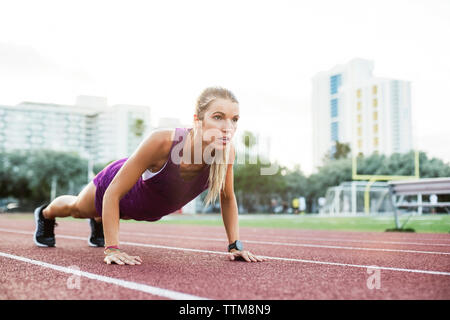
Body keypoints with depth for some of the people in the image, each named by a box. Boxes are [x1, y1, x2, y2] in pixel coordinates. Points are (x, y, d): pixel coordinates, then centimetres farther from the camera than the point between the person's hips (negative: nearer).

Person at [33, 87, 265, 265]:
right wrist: (112, 249, -39)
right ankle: (45, 213, 66)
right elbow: (113, 194, -37)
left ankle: (99, 223, 75)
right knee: (76, 208, 31)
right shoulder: (161, 141, -48)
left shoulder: (226, 151, -35)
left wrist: (235, 245, -15)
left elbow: (227, 198, -14)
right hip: (118, 184, -3)